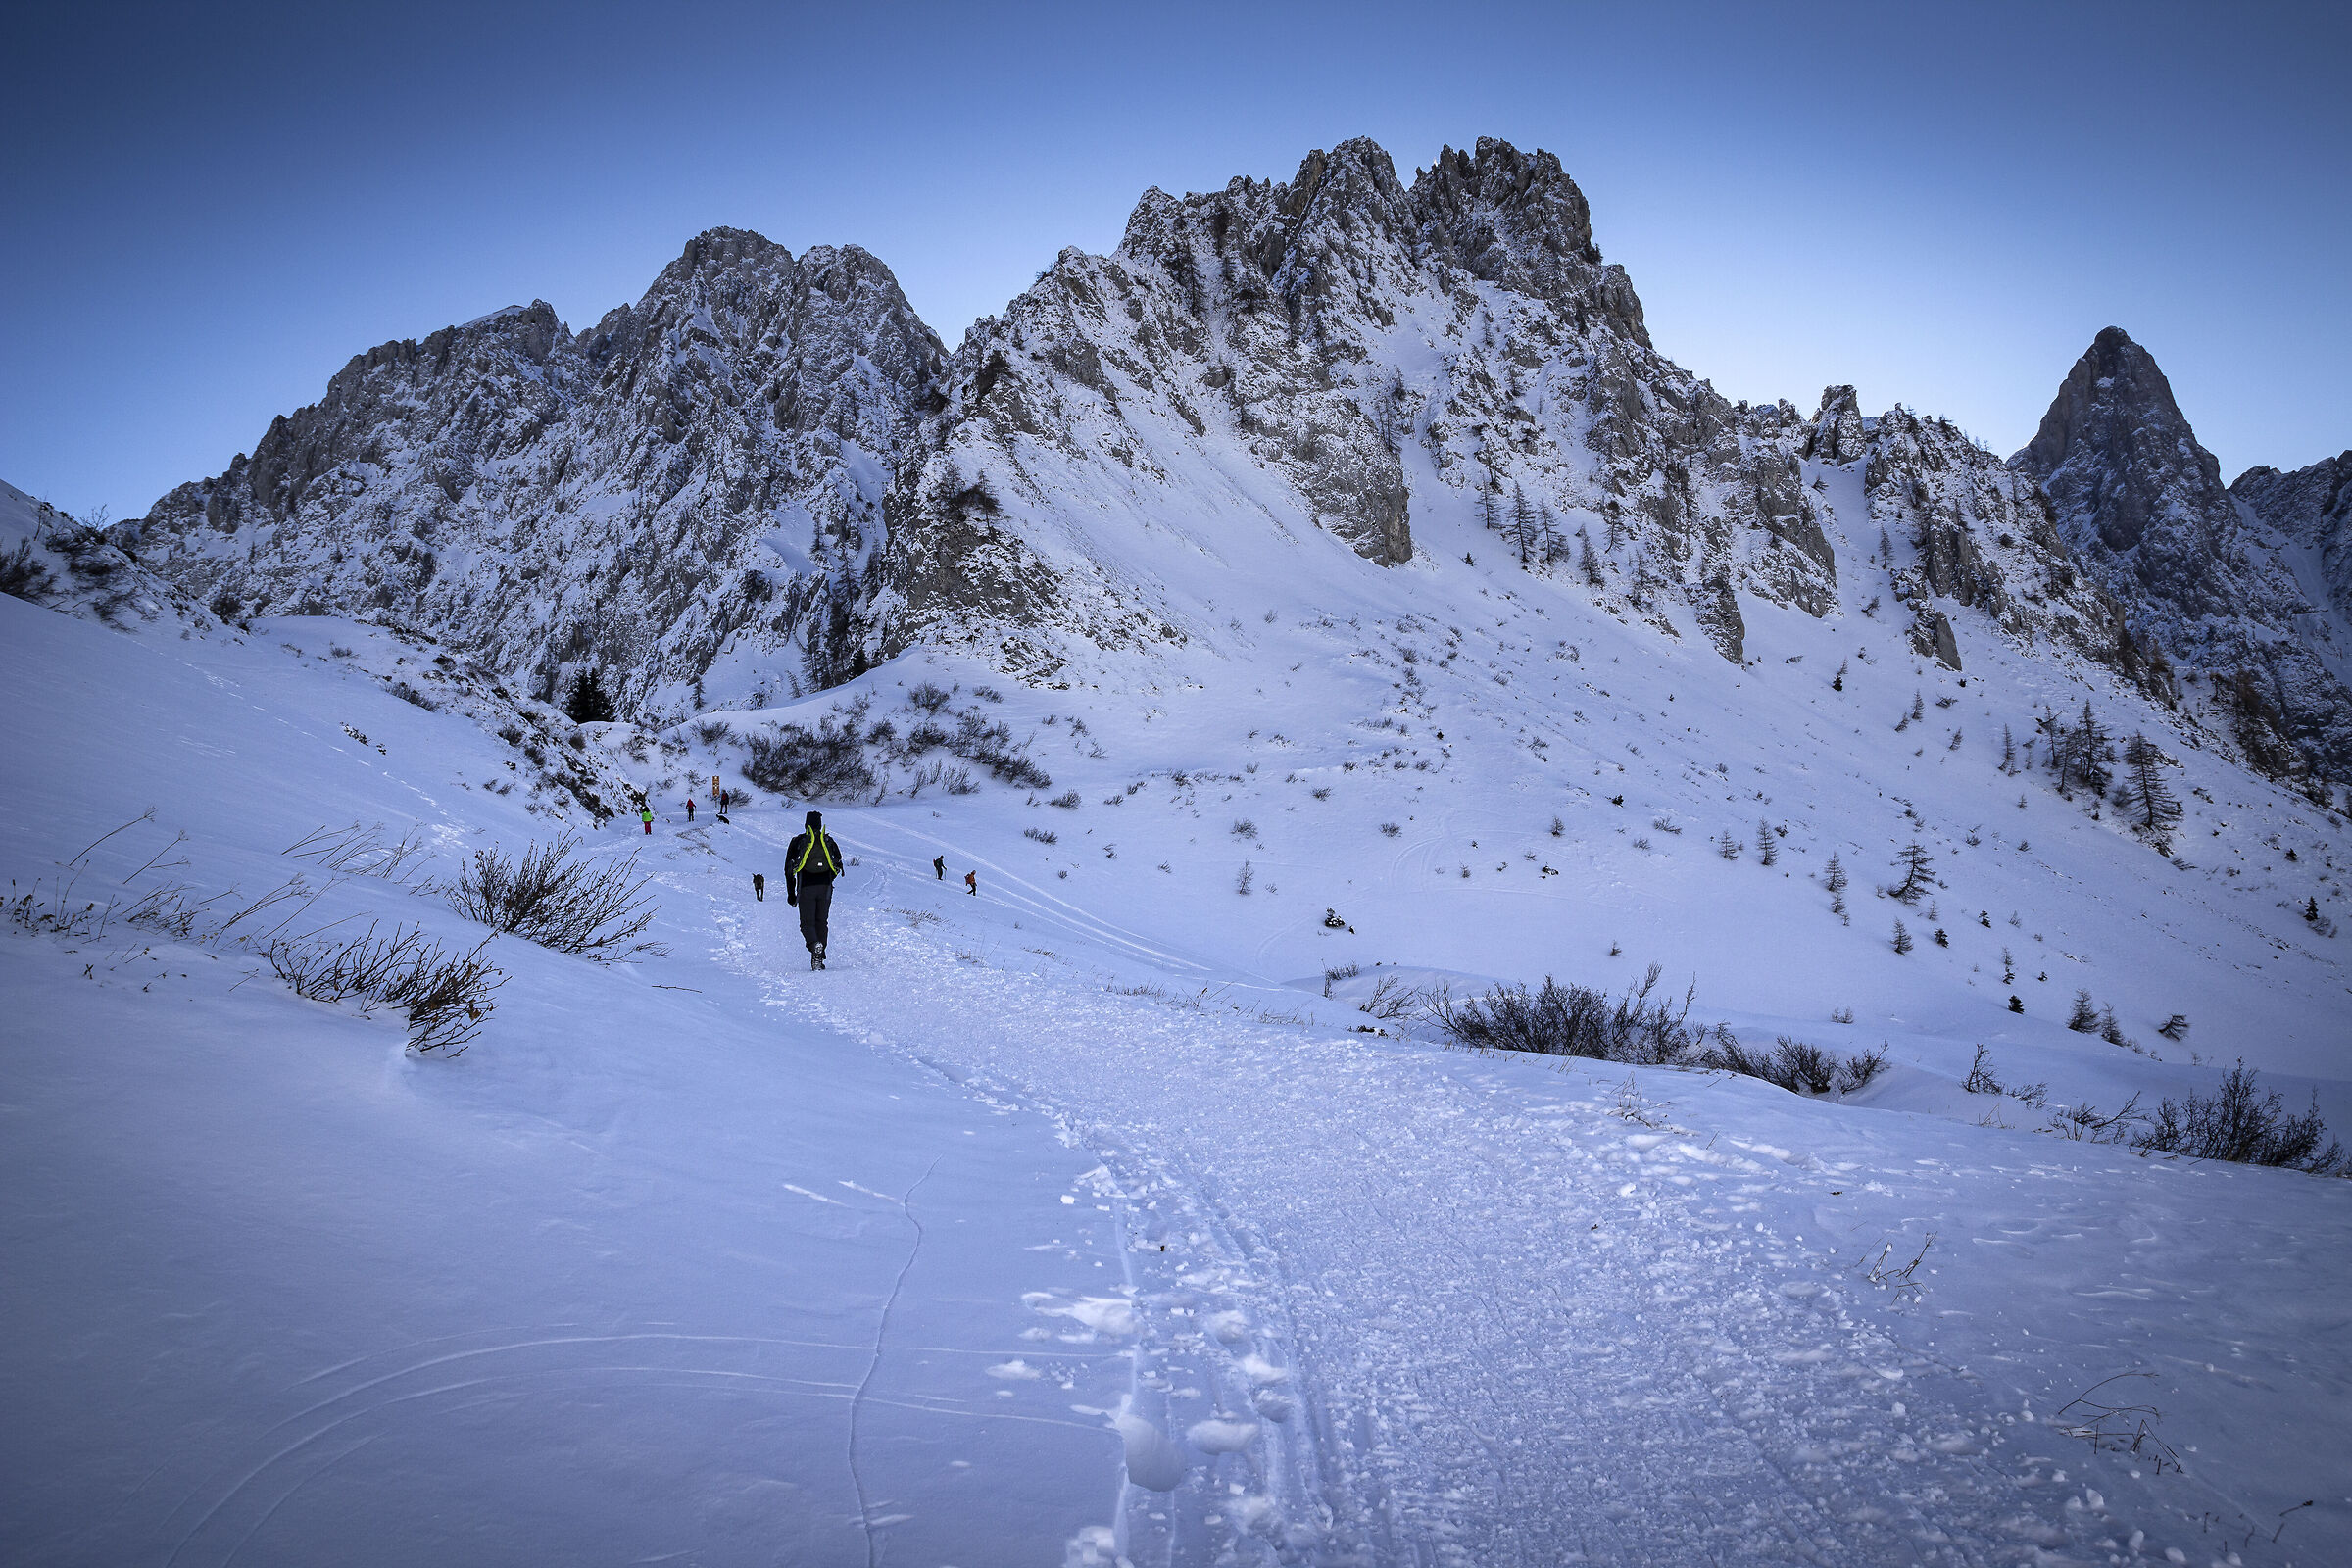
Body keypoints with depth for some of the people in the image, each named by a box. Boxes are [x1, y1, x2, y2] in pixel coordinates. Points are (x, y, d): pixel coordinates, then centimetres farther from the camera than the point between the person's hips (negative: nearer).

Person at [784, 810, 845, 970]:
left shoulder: (797, 841, 4)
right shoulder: (829, 841, 9)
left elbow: (788, 869, 3)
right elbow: (838, 863, 9)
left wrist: (790, 893, 9)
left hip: (806, 888, -2)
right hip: (825, 887, 2)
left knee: (807, 923, 3)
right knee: (821, 922, 12)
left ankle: (815, 944, -29)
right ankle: (819, 958, 6)